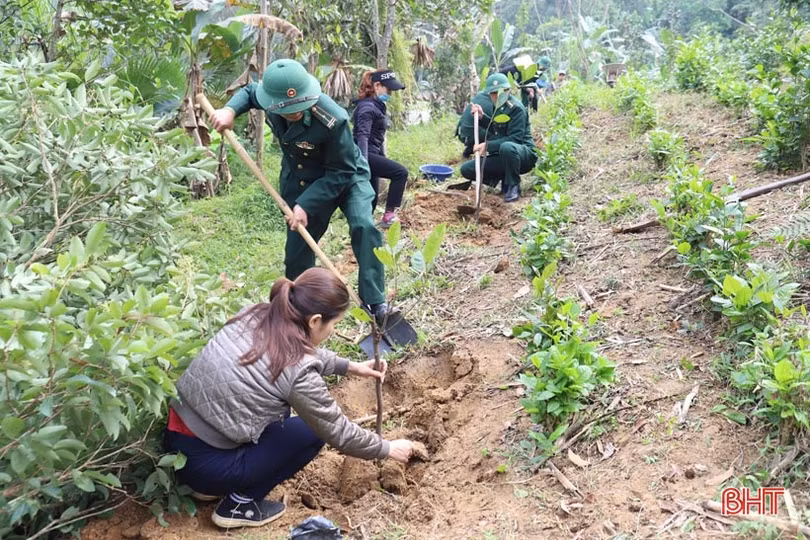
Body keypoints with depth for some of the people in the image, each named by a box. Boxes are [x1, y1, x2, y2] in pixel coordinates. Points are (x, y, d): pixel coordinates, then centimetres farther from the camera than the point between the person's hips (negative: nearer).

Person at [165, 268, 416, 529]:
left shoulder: (254, 314, -2)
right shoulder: (298, 373, -21)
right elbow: (338, 433, -7)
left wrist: (349, 366, 21)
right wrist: (388, 449, 8)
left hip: (173, 438, 7)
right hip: (202, 462, -7)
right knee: (313, 431, 4)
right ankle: (240, 504, 7)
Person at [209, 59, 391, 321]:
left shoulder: (333, 120, -38)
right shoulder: (274, 95, -22)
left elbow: (341, 173, -27)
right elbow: (249, 92, 5)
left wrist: (307, 205, -29)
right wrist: (230, 110, -15)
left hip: (346, 177, -4)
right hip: (300, 182, 5)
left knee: (363, 227, -29)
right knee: (297, 251, 9)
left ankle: (375, 302, -18)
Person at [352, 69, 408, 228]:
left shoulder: (377, 105, 16)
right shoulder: (367, 107, -16)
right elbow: (362, 135, -28)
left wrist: (383, 159, 28)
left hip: (372, 154, 10)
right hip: (366, 155, -10)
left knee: (371, 199, 12)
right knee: (400, 172, -18)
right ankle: (389, 214, -13)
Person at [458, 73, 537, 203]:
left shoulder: (516, 108, -16)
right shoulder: (495, 107, 8)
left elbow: (515, 139, -25)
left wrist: (488, 146, -31)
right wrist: (481, 116, -5)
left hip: (524, 155, -8)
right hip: (501, 158, 8)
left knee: (507, 147, -43)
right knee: (466, 169, -3)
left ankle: (513, 186, -19)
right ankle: (505, 180, 4)